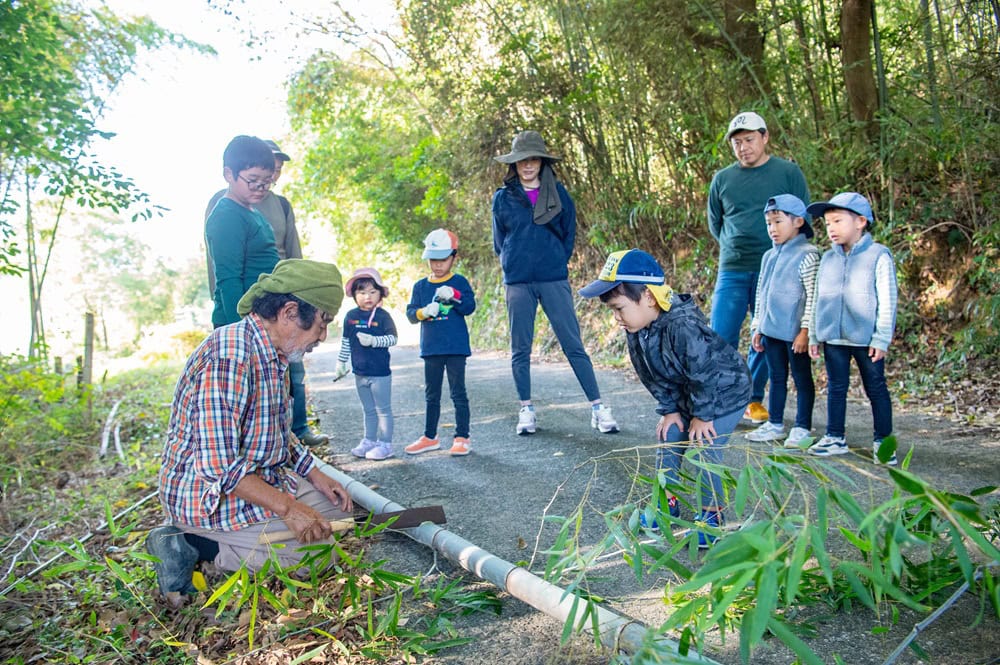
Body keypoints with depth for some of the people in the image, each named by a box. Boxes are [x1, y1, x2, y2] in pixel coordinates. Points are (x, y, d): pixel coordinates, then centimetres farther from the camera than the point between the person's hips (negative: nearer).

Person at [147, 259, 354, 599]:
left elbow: (278, 432, 17)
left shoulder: (273, 356, 6)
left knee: (337, 505, 12)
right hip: (208, 493, -10)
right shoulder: (229, 358, -27)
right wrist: (287, 507, -26)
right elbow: (217, 467, -30)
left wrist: (316, 475, 7)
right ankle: (189, 544, -4)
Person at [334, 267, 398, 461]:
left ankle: (385, 444, 10)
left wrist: (373, 341, -24)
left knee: (383, 409, 4)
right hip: (360, 373, 5)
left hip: (380, 372, -5)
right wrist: (341, 362, 13)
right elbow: (345, 342, 12)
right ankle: (369, 441, 27)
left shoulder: (382, 316, -9)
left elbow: (392, 339, -12)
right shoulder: (351, 316, 5)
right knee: (369, 410, 17)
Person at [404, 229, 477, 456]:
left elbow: (470, 307, -11)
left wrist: (454, 295, -27)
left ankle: (462, 437, 9)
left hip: (456, 347, -4)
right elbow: (410, 313, 2)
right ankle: (429, 437, 24)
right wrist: (424, 312, -19)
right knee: (431, 395, 13)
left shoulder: (459, 282, 0)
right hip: (431, 349, 4)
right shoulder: (421, 286, 8)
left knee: (458, 393, 1)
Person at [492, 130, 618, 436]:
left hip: (554, 280, -1)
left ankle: (598, 407, 3)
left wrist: (555, 262, 6)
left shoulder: (558, 193, 6)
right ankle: (526, 410, 17)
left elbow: (569, 234, 11)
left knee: (573, 345, -2)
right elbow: (499, 241, 14)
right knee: (520, 350, 6)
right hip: (517, 283, 1)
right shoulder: (503, 198, 6)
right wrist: (514, 264, 7)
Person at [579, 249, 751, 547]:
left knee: (706, 451, -10)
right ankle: (668, 502, 26)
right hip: (685, 396, 8)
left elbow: (705, 374, -29)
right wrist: (669, 409, -2)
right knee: (668, 443, 8)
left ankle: (712, 514, 10)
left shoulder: (683, 326, -38)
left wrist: (702, 415, -18)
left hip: (725, 392, -8)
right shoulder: (636, 330, -12)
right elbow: (653, 376, 0)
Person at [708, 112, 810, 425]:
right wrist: (736, 248, 8)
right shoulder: (722, 179, 8)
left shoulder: (789, 172, 3)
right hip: (732, 270, 1)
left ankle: (754, 399, 20)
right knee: (721, 336, -3)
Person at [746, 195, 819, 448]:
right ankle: (774, 424, 24)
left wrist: (805, 330, -16)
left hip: (794, 332, -7)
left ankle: (802, 428, 13)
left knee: (802, 378, 5)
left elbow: (814, 296, -13)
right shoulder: (769, 256, 12)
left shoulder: (807, 255, -10)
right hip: (771, 330, 7)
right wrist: (756, 327, 16)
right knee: (776, 377, 15)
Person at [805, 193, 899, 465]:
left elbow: (887, 300, -7)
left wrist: (881, 338, -10)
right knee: (836, 387, 11)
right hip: (833, 337, 5)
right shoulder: (828, 258, 9)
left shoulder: (878, 256, -6)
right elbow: (819, 298, 14)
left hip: (866, 338, -4)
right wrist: (814, 335, 11)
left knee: (876, 388, 6)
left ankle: (883, 441, 17)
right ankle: (835, 438, 21)